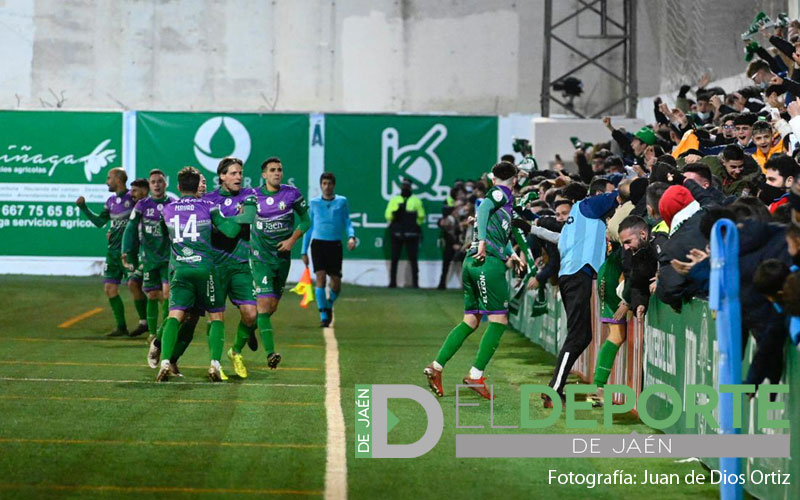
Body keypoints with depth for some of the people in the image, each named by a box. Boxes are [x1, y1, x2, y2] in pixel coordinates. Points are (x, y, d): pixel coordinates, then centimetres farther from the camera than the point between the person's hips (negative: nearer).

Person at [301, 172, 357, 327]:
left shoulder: (342, 201, 6)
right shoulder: (314, 203, 7)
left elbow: (347, 222, 8)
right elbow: (308, 227, 13)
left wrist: (351, 237, -14)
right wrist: (304, 251, 10)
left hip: (335, 244, 1)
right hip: (318, 243, -1)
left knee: (336, 283, 1)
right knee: (321, 278, -14)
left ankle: (329, 305, 31)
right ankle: (323, 315, -9)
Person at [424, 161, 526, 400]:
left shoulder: (499, 196, 25)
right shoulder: (502, 195, 0)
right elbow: (483, 209, -19)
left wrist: (510, 254, 36)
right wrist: (483, 241, -26)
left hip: (472, 262, 9)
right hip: (489, 262, -9)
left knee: (471, 320, 11)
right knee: (499, 320, -5)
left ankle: (436, 366, 4)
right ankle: (476, 375, -10)